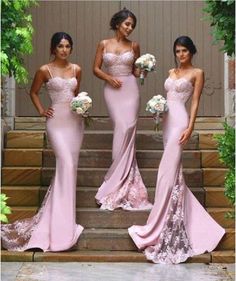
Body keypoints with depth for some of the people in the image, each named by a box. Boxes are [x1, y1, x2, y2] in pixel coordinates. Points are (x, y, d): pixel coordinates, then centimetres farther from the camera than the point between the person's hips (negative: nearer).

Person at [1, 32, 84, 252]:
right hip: (56, 120, -5)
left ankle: (63, 213, 17)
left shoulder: (76, 70, 9)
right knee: (66, 163, -17)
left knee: (71, 165, 5)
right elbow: (33, 92, 10)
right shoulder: (45, 70, -3)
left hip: (75, 120, 6)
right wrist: (41, 111, 0)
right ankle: (62, 223, -15)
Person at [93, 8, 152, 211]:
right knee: (122, 127, -12)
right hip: (112, 90, -1)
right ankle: (126, 177, -2)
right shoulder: (104, 44, 6)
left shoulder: (134, 46, 9)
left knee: (127, 128, -10)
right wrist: (109, 78, -9)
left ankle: (120, 180, -3)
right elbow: (96, 68, 7)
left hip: (130, 89, 1)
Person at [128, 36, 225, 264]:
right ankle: (172, 220, 17)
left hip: (179, 120, -7)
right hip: (167, 119, 7)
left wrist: (190, 127, -13)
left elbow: (195, 102, -5)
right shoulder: (172, 72, 18)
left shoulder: (197, 73, 0)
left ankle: (160, 227, -9)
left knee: (168, 170, -11)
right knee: (173, 168, 9)